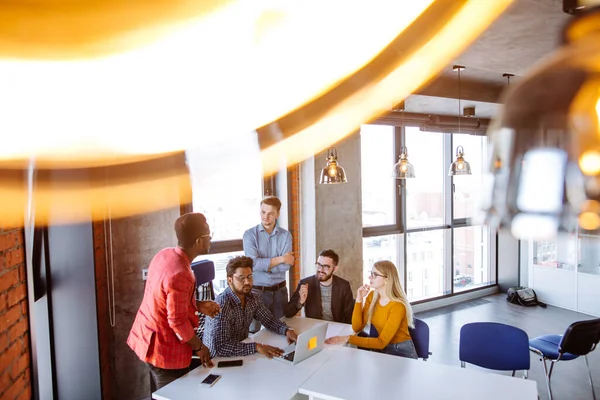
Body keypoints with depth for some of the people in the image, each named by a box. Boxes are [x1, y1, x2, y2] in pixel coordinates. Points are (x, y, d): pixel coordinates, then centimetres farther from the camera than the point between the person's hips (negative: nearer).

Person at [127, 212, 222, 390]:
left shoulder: (164, 254, -5)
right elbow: (178, 322, -24)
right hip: (165, 349, -8)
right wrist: (199, 347, -10)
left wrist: (198, 305, 6)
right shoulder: (180, 275, -32)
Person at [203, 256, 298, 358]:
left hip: (241, 355, 7)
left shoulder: (252, 298, -3)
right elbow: (219, 348, -31)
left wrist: (287, 330, -11)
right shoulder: (221, 305, -25)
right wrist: (257, 347, -35)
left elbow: (269, 320, 8)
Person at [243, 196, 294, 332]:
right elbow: (253, 264, -19)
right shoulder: (250, 234, -7)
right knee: (254, 331, 7)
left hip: (279, 290, 2)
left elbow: (286, 265, -10)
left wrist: (263, 264, -17)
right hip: (257, 291, -2)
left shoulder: (285, 235, 0)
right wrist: (280, 259, -14)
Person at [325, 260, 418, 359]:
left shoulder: (398, 306, -24)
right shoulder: (372, 296, -2)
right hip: (383, 349, 6)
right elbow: (357, 328, -5)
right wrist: (359, 299, -15)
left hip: (402, 351, -6)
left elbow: (381, 342, -26)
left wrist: (348, 339, -31)